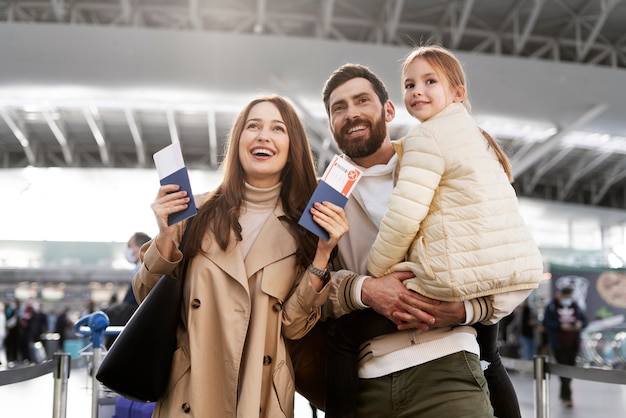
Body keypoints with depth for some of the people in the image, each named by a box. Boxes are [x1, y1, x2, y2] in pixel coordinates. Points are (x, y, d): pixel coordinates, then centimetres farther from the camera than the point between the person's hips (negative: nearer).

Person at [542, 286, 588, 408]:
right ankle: (567, 396, -5)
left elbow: (584, 319, 11)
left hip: (573, 343, 5)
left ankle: (563, 393, 29)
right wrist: (560, 326, -22)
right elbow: (546, 322, -12)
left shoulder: (575, 306, 6)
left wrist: (580, 324, -12)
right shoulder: (551, 307, -7)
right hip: (558, 344, -5)